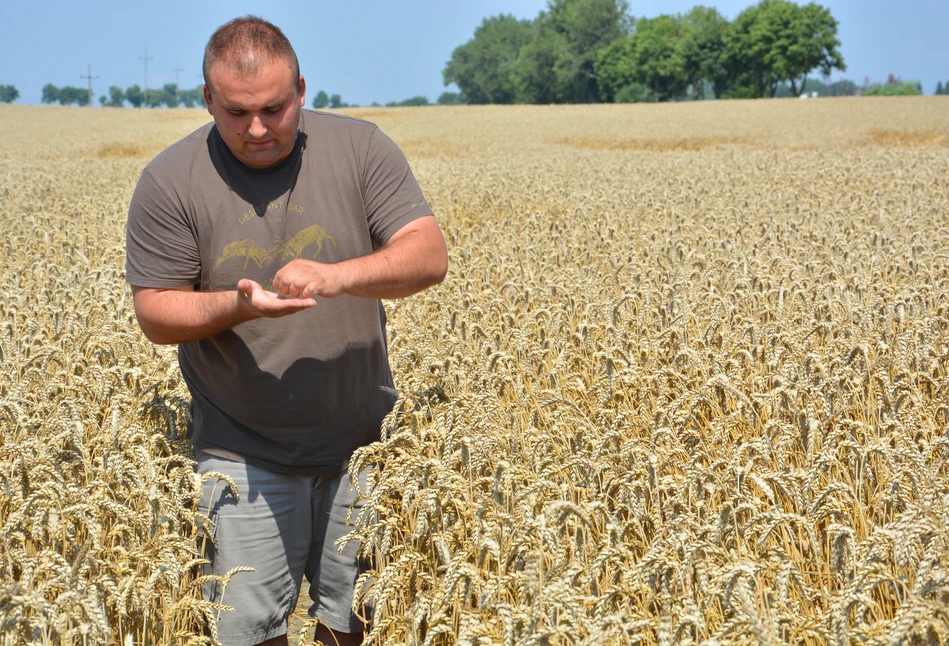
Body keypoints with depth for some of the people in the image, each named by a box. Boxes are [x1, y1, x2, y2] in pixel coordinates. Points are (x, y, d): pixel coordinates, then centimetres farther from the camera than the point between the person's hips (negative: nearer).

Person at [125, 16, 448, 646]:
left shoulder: (361, 149, -5)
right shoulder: (171, 182, -7)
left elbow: (430, 256, -12)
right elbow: (156, 312, -4)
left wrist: (339, 276, -30)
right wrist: (238, 304, -24)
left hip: (361, 445, 1)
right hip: (246, 457, -1)